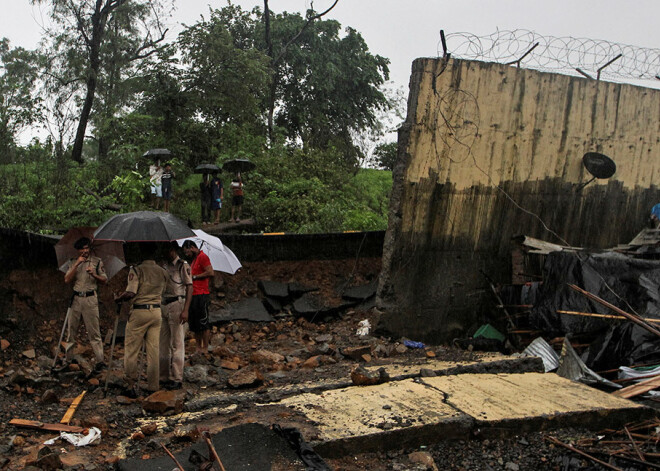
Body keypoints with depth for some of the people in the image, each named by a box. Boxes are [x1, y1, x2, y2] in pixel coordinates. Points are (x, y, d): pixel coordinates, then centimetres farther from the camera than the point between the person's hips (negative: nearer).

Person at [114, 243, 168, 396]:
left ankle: (132, 386, 5)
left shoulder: (136, 270, -10)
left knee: (131, 350, 5)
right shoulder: (163, 272, 6)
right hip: (156, 311, 5)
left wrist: (118, 298, -1)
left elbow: (131, 293, -18)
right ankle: (153, 386, 13)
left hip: (139, 311, -5)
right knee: (154, 350, 9)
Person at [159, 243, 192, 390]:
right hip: (164, 306, 7)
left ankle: (176, 379, -1)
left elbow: (189, 288, -10)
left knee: (177, 344, -5)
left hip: (177, 305, -7)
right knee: (163, 344, 9)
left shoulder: (183, 266, -5)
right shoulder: (164, 266, 16)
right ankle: (164, 376, 17)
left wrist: (185, 310, -18)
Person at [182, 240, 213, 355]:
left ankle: (205, 349, -2)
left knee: (203, 322, -6)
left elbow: (210, 273, -18)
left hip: (201, 295, -10)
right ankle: (198, 348, 16)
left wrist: (194, 277, -13)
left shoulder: (202, 257, -8)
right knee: (193, 323, 10)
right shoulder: (194, 259, 22)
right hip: (193, 294, 10)